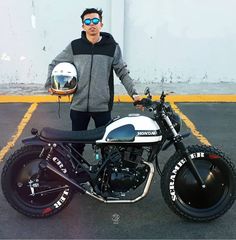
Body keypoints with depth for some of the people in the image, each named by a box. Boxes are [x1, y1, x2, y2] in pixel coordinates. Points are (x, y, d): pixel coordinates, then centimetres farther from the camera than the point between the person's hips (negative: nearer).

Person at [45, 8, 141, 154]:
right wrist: (50, 84, 0)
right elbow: (55, 64, 12)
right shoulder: (74, 46, 3)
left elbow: (123, 72, 3)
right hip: (79, 105, 1)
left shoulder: (112, 47, 0)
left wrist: (134, 93, -7)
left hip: (103, 106, -1)